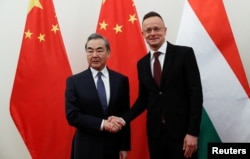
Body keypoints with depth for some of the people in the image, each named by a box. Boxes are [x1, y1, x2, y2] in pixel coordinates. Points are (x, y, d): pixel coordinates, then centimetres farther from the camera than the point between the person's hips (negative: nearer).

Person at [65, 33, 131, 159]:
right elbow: (72, 116, -9)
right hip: (86, 148, -1)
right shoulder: (74, 81, -4)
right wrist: (101, 124, -19)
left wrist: (125, 146, 1)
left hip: (114, 147, 2)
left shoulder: (121, 80, 0)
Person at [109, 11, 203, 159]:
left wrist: (193, 132, -13)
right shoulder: (142, 63, 9)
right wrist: (124, 119, -2)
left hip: (181, 131, -4)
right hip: (155, 132, 4)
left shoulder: (184, 53, -5)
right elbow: (143, 98, 13)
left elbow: (195, 93, -8)